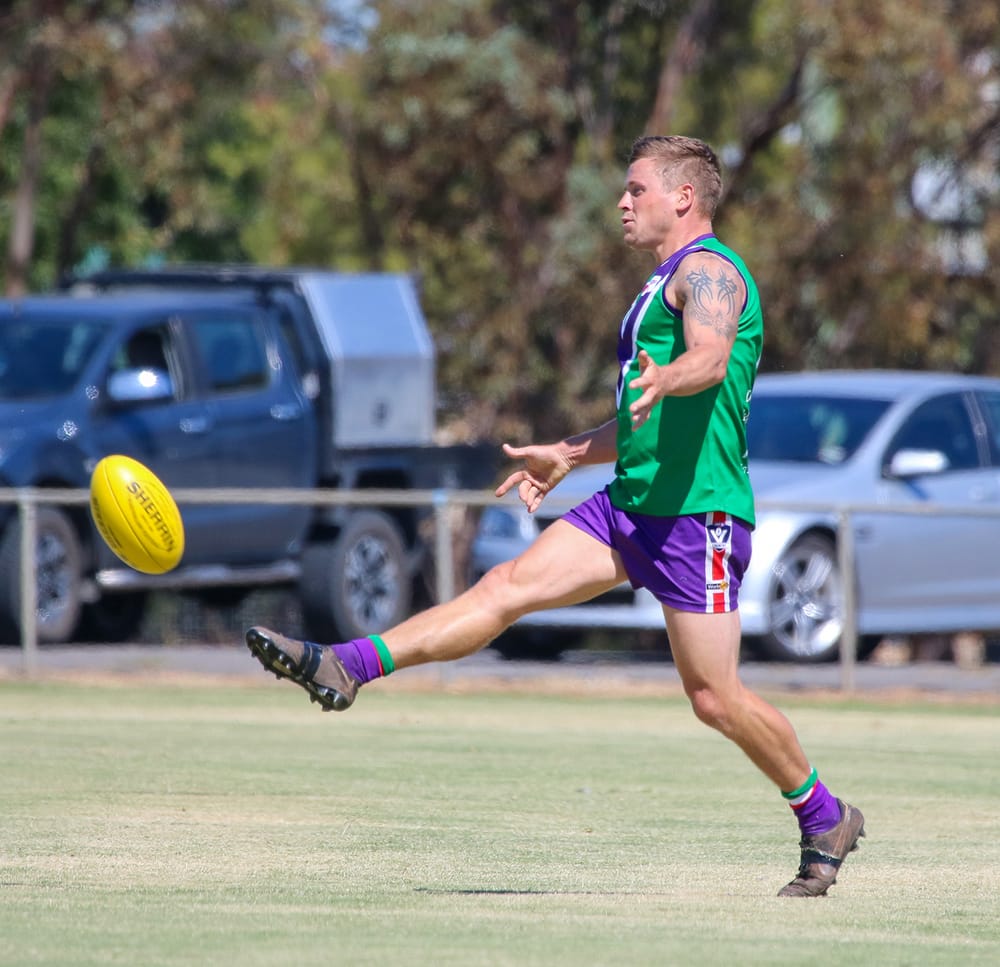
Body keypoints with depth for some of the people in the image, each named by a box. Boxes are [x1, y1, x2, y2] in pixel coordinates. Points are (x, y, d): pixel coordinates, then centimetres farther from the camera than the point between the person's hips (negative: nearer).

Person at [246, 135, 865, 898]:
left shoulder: (708, 269, -9)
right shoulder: (671, 280, 22)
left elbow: (709, 360, -32)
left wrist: (664, 377, -52)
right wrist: (570, 455, 37)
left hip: (697, 512, -9)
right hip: (632, 502, 9)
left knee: (715, 698, -6)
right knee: (509, 585, -4)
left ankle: (826, 820, 12)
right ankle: (346, 668, -13)